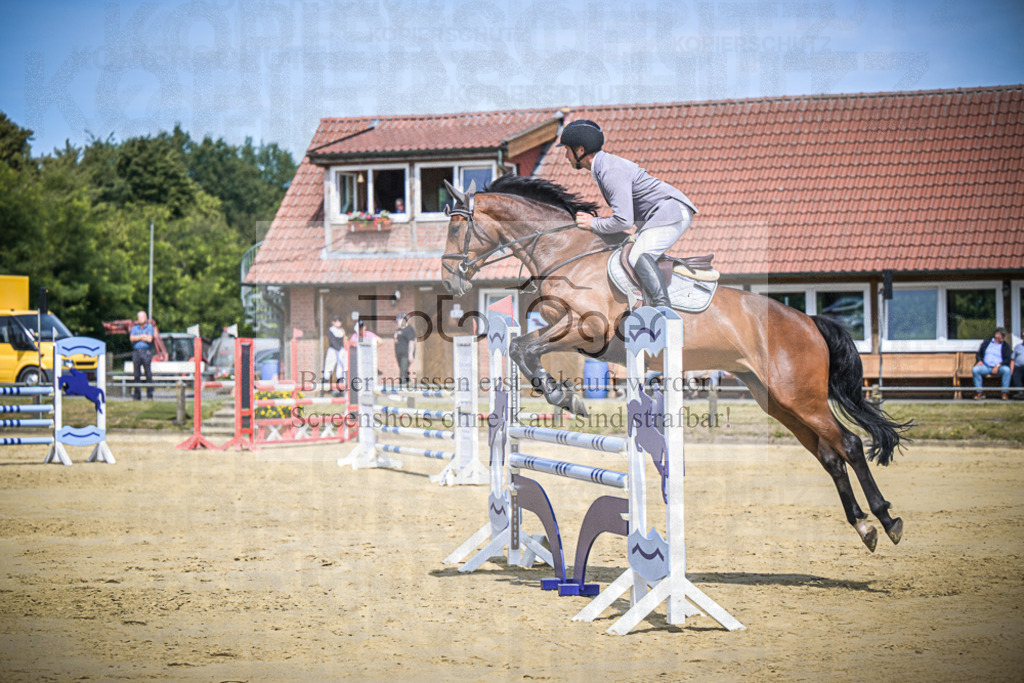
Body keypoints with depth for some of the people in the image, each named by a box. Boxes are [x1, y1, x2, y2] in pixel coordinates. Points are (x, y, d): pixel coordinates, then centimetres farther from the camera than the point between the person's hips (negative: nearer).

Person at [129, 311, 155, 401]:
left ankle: (150, 395, -3)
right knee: (136, 374, 0)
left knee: (148, 374, -6)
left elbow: (149, 339, -8)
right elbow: (132, 338, -1)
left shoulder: (150, 327, 7)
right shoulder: (134, 328, 15)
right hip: (136, 352, 3)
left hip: (146, 352, -3)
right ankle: (137, 395, 4)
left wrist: (138, 337, 0)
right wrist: (143, 336, -5)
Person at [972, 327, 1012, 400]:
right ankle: (980, 392, -20)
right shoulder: (986, 342, 15)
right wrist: (979, 361, -5)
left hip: (999, 367, -1)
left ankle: (1005, 392, -26)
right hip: (986, 366, 1)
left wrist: (998, 366, -15)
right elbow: (978, 354, 18)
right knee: (975, 370, -29)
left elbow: (1007, 359, 2)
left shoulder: (1005, 346, 11)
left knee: (1007, 370, -35)